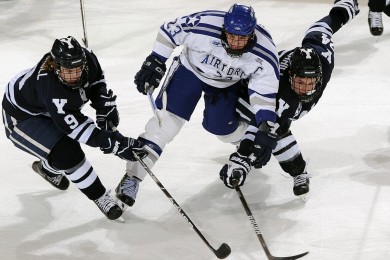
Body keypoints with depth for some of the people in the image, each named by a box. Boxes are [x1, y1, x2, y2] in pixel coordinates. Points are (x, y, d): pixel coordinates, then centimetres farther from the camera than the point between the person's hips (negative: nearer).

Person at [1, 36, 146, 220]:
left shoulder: (87, 59, -25)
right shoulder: (49, 86, -43)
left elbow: (96, 81, 1)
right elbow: (78, 127, -41)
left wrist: (105, 110, -7)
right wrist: (116, 144, -42)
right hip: (21, 117, -8)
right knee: (67, 153, -22)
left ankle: (48, 168, 53)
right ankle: (100, 198, -6)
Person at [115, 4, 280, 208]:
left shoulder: (264, 53, -30)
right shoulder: (203, 25, -36)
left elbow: (265, 90, -22)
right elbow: (169, 31, -20)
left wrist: (265, 125, -31)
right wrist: (154, 63, -20)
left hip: (227, 83, 2)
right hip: (190, 69, -2)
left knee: (224, 130, 5)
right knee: (168, 120, -14)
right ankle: (133, 177, -13)